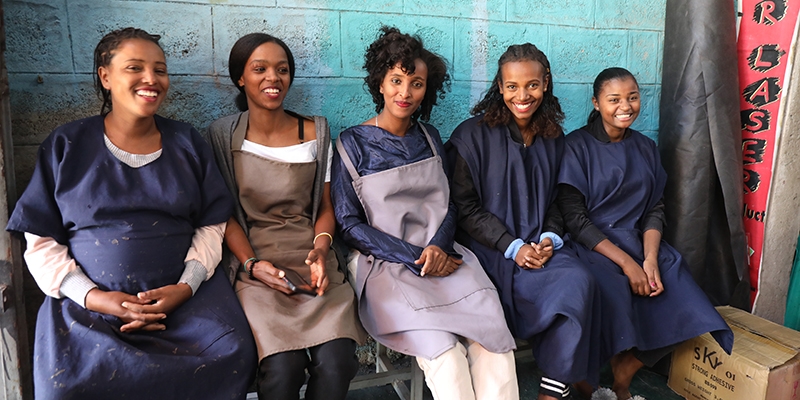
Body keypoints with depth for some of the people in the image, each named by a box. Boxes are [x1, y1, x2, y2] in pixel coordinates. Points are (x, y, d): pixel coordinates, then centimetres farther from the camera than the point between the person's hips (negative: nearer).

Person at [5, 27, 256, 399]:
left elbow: (212, 225, 6)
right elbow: (41, 241, 3)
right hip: (90, 302, 0)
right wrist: (92, 297, -12)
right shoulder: (66, 146, 6)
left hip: (185, 295, 1)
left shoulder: (186, 142, 9)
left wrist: (186, 286, -10)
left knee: (232, 356, -24)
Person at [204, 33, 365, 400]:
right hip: (254, 263, -1)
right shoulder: (223, 134, 5)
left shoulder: (315, 132, 9)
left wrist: (321, 249, -8)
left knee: (336, 363, -23)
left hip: (312, 261, 2)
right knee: (283, 368, -25)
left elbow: (325, 206, 11)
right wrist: (252, 264, -11)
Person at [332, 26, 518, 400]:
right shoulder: (353, 143, 1)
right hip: (385, 265, -3)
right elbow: (349, 223, -4)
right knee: (444, 352, -26)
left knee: (493, 342, -21)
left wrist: (439, 247, -9)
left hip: (442, 257, 4)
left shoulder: (428, 137, 14)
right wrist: (414, 259, -13)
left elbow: (447, 206, 14)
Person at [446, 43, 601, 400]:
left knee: (579, 280, -25)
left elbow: (555, 200, 18)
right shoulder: (474, 135, -4)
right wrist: (513, 247, -15)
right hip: (491, 250, -4)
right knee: (571, 282, -26)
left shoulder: (553, 138, 12)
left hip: (540, 245, 5)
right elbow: (465, 207, -6)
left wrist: (549, 238, -3)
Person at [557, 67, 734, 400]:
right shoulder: (577, 146, -5)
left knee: (680, 301, -16)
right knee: (616, 296, -31)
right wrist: (627, 263, -19)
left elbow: (655, 210, 7)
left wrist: (650, 259, -12)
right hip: (591, 246, -5)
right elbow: (575, 219, -11)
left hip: (638, 242, 5)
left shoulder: (646, 148, 12)